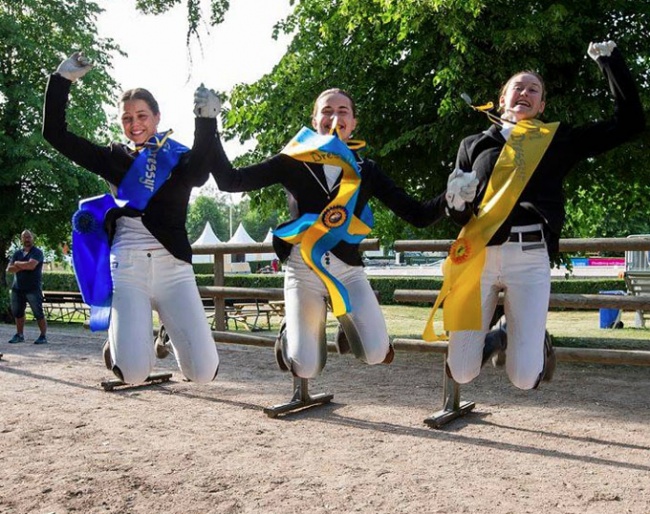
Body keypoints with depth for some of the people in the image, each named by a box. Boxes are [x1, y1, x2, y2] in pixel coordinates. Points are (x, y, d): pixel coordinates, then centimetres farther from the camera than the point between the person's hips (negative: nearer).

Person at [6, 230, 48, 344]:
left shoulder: (37, 252, -3)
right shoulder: (17, 253, 13)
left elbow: (31, 265, -20)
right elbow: (9, 269, 2)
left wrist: (18, 264, -4)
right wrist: (24, 266, -11)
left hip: (33, 289, -6)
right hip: (17, 288, 6)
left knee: (38, 313, -6)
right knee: (17, 312, 11)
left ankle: (43, 336, 1)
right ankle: (19, 335, 23)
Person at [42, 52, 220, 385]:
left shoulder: (178, 158, 7)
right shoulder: (113, 158, 12)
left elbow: (199, 175, -17)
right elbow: (55, 133, 10)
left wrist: (205, 120, -28)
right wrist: (62, 79, 1)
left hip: (172, 265, 0)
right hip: (127, 266, 1)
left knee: (203, 371, -12)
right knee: (134, 373, -17)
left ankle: (170, 327, 22)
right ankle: (121, 334, 20)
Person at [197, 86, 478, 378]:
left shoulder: (366, 170, 5)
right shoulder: (293, 161, 0)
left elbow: (417, 215, 3)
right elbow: (231, 181, -3)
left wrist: (450, 200, -16)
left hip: (348, 269, 2)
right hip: (303, 269, -1)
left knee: (377, 354, -16)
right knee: (306, 369, -9)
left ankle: (348, 324, 19)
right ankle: (290, 331, 27)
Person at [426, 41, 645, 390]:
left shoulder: (558, 139, 16)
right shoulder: (473, 145, 19)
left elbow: (630, 121, 13)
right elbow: (454, 210, 18)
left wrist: (610, 59, 16)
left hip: (530, 258, -1)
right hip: (477, 257, 2)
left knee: (524, 378, -9)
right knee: (461, 373, -2)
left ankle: (534, 339, 25)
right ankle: (499, 338, 29)